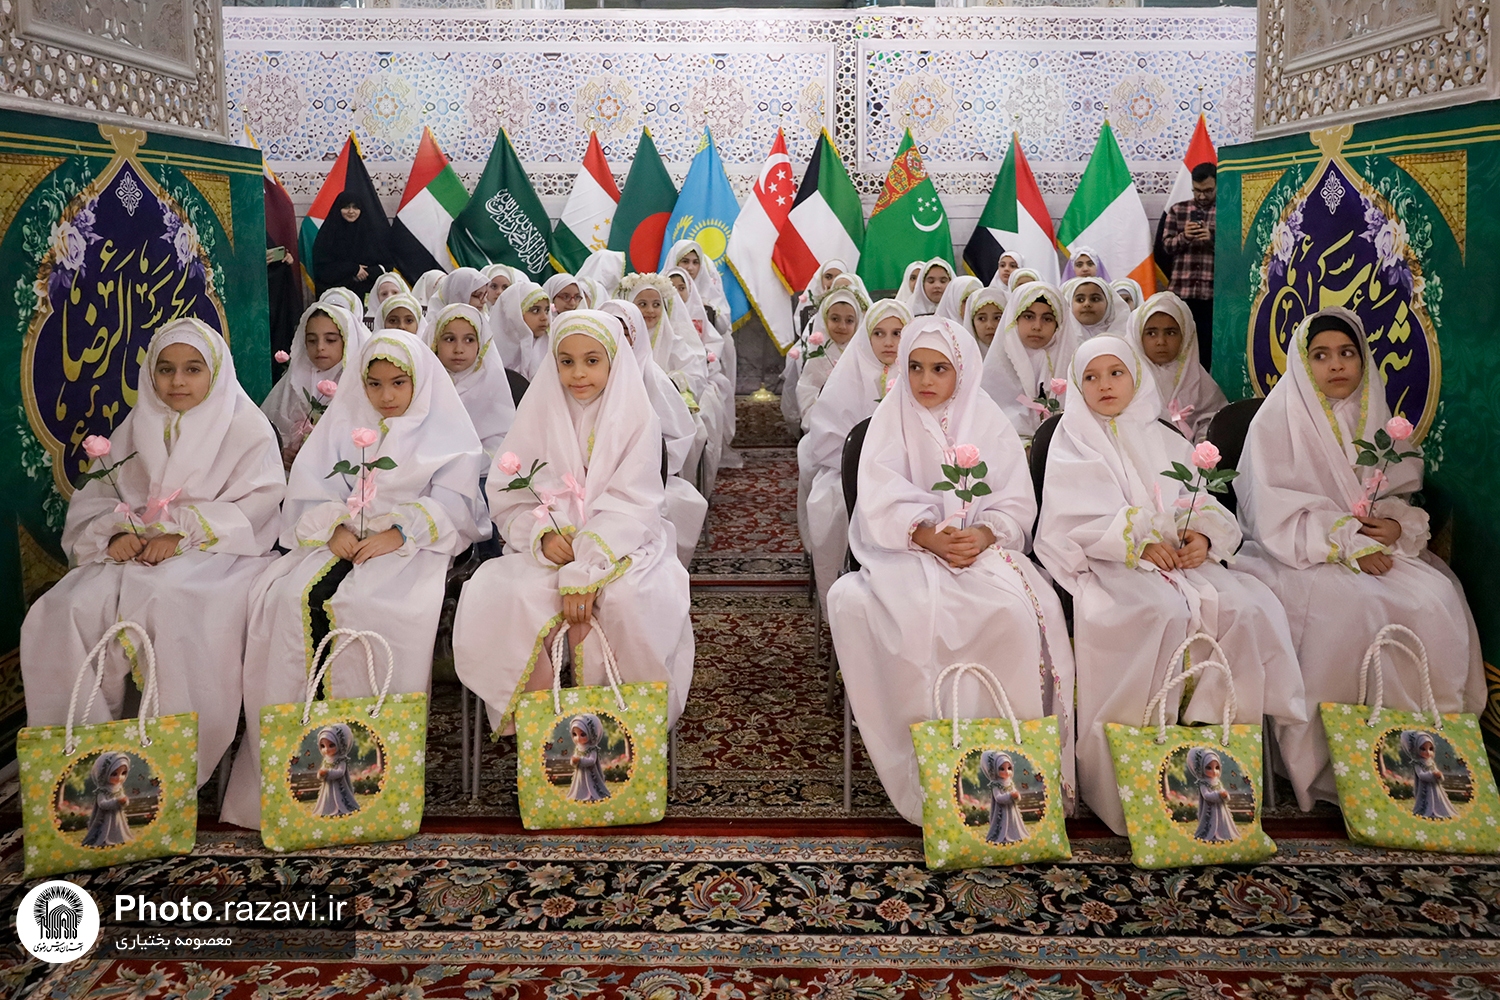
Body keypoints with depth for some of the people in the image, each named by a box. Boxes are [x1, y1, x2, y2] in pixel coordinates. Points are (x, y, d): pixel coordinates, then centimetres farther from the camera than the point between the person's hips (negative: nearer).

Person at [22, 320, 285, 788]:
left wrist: (183, 536, -18)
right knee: (66, 609, -23)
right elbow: (94, 498, 14)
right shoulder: (135, 429, 17)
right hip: (135, 552, 5)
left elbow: (255, 506, -7)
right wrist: (116, 533, -9)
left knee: (170, 604, -36)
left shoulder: (246, 428, 3)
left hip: (215, 553, -4)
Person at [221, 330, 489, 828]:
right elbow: (309, 490, 12)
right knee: (294, 596, -27)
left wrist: (399, 533, -15)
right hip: (343, 540, 4)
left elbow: (453, 503, 0)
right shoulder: (343, 425, 23)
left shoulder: (446, 432, 12)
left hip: (412, 544, -3)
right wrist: (335, 526, -9)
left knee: (371, 604, -34)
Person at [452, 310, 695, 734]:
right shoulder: (539, 412, 6)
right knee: (511, 597, -29)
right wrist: (542, 535, -17)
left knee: (630, 599, -34)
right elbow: (507, 496, 4)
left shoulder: (636, 419, -1)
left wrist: (585, 574, -23)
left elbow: (629, 507, -11)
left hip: (620, 546, -2)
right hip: (552, 545, 2)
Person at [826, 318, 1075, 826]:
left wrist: (985, 534, -17)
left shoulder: (988, 422, 11)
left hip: (981, 548, 1)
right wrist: (927, 535, -19)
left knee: (1019, 611, -31)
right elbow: (879, 505, -2)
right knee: (918, 613, -34)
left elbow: (1016, 504, 4)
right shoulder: (891, 421, 9)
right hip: (907, 551, -1)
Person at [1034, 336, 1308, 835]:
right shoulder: (1072, 440, 10)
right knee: (1164, 612, -35)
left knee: (1249, 607, -23)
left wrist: (1204, 536, -9)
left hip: (1180, 558, 4)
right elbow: (1074, 519, -4)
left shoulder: (1164, 440, 23)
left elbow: (1208, 507, 14)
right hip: (1110, 564, -4)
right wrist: (1137, 544, -16)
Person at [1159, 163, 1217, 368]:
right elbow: (1166, 244, 8)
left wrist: (1213, 238, -17)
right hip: (1182, 290, 2)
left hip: (1213, 291, -2)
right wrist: (1183, 237, -12)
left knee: (1208, 345, 1)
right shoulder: (1177, 210, 11)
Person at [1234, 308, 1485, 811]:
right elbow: (1276, 516, -10)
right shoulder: (1277, 420, -3)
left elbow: (1408, 495, 13)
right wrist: (1348, 543, -19)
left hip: (1377, 549, 5)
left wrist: (1398, 526, -10)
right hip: (1301, 555, -5)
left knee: (1437, 597, -22)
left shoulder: (1378, 418, 13)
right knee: (1349, 603, -33)